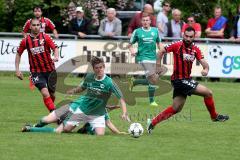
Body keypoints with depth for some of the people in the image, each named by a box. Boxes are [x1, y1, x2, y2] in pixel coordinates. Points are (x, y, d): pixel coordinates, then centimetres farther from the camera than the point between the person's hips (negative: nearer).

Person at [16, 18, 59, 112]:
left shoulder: (45, 37, -3)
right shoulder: (25, 41, 0)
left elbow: (55, 48, -9)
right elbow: (18, 54, 11)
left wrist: (56, 57, -31)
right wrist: (17, 69, 6)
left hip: (49, 70, 1)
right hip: (36, 72, -1)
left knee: (52, 94, 12)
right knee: (45, 93, -19)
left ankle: (52, 112, 37)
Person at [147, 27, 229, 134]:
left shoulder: (195, 49, 4)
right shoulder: (177, 45, -13)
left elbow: (204, 62, -4)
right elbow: (162, 51, -4)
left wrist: (206, 69, -27)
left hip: (186, 80, 7)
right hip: (179, 80, -7)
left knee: (176, 109, 13)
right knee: (208, 93, -6)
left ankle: (152, 123, 18)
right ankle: (214, 116, 14)